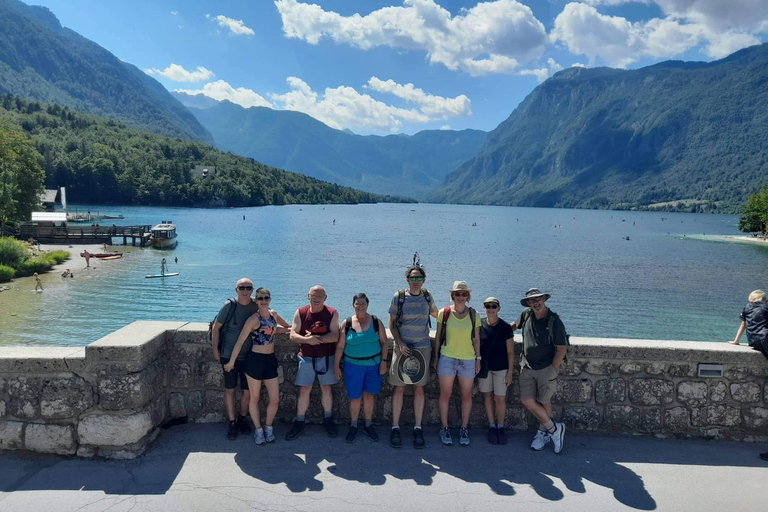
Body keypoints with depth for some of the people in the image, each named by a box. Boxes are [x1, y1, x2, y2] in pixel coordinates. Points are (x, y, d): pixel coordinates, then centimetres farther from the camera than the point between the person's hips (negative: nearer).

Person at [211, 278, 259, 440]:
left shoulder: (257, 307, -5)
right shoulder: (229, 306, -12)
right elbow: (216, 327, -2)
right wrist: (215, 349, 0)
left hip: (248, 356, 2)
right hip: (228, 356, -2)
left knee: (248, 391, 6)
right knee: (230, 390, 8)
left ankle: (242, 419, 28)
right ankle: (232, 423, 22)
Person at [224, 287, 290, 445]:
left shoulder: (273, 314, 6)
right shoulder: (254, 319, -12)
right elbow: (240, 341, -9)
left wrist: (290, 329, 18)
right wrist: (231, 362, -6)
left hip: (271, 361, 5)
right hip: (255, 360, -5)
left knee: (275, 400, 3)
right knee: (254, 398, 9)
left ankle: (268, 427, 27)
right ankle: (258, 430, 27)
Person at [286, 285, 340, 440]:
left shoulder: (332, 313, -5)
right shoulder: (300, 313, -2)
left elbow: (335, 336, -15)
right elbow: (293, 335, -8)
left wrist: (316, 338, -24)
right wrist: (308, 340, -26)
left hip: (326, 358, 0)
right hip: (306, 358, 1)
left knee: (326, 389, 9)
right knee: (304, 390, 5)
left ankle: (328, 421, 25)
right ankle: (299, 423, 17)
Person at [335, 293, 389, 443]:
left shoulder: (376, 322, -2)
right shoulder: (347, 324, -3)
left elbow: (384, 342, 2)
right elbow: (340, 346, -1)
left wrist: (383, 361, -4)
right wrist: (336, 365, -1)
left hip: (373, 364, 1)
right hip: (353, 365, 0)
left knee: (369, 395, 7)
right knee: (354, 397, 5)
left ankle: (368, 426, 22)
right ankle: (353, 426, 23)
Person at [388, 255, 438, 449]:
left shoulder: (426, 296, 4)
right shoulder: (399, 296, -4)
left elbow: (436, 314, 25)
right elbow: (392, 323, -2)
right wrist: (399, 343, -11)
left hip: (422, 348, 2)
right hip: (402, 347, -2)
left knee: (419, 389, 7)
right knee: (399, 388, 3)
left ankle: (418, 428, 17)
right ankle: (395, 427, 14)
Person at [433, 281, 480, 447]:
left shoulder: (473, 314, 0)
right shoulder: (444, 313, -4)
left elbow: (476, 339, 6)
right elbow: (438, 336, 4)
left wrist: (478, 359, 5)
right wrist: (436, 357, 4)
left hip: (468, 360, 1)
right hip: (447, 358, -1)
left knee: (466, 395, 9)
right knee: (445, 394, 5)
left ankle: (464, 429, 24)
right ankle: (445, 429, 20)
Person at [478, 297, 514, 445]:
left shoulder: (505, 327, -9)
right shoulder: (479, 325, -5)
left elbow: (510, 352, -4)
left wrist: (510, 372, -6)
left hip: (501, 368, -1)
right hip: (484, 366, 1)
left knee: (500, 399, 1)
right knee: (487, 396, 9)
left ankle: (500, 427, 19)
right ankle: (492, 426, 22)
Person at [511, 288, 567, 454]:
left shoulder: (554, 321, -12)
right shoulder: (526, 315, 1)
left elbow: (562, 349, -9)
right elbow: (514, 325, 24)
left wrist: (553, 371, -11)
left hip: (546, 368, -4)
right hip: (527, 367, 4)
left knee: (544, 402, 5)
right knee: (527, 401, -2)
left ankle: (543, 433, 26)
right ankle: (554, 429, 15)